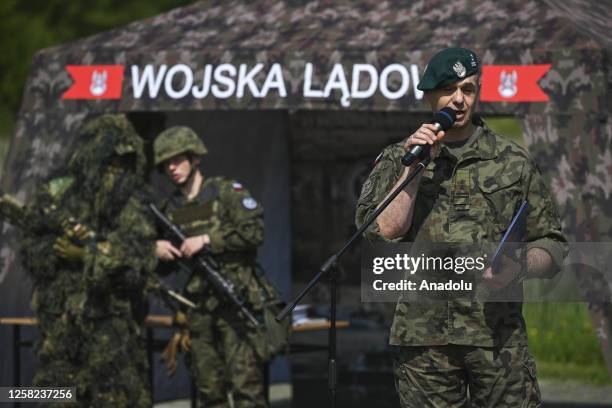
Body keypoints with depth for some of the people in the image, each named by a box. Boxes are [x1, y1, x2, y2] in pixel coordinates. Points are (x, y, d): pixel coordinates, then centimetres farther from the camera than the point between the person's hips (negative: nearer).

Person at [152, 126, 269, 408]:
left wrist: (206, 240, -15)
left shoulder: (227, 192, 0)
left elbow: (254, 231, -13)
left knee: (246, 384, -12)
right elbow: (163, 269, 20)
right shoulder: (170, 209, 14)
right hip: (198, 308, 5)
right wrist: (157, 250, -2)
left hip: (235, 302, -5)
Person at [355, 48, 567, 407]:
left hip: (499, 336, 0)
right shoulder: (397, 160, 10)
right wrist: (413, 168, -10)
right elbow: (383, 232, -5)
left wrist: (519, 267, -12)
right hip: (424, 338, 0)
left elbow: (552, 247, 9)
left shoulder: (513, 162, 9)